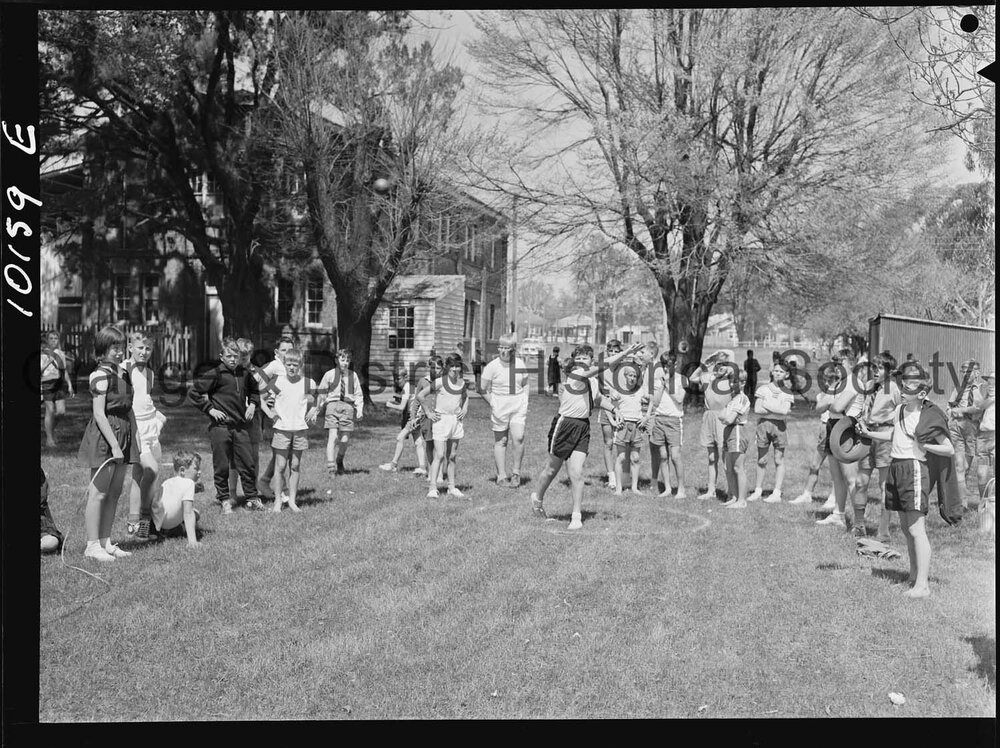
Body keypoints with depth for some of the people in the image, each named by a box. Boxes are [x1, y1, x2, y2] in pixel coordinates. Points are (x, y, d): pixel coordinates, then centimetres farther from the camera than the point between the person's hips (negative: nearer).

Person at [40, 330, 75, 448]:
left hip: (59, 384, 4)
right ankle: (49, 438, 3)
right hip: (47, 384, -4)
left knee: (61, 411, -4)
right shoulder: (43, 353, -2)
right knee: (50, 410, -6)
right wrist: (48, 362, -15)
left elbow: (65, 371, 17)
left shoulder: (61, 354, 14)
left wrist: (70, 385, 13)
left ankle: (52, 428, 26)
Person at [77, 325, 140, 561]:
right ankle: (93, 545, 7)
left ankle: (106, 542, 20)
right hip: (104, 438, -8)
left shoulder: (124, 373, 13)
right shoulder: (101, 375, -12)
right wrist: (114, 445, -19)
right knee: (98, 492, -1)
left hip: (124, 436, 8)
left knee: (114, 493, 12)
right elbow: (99, 414, -17)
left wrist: (136, 440, 14)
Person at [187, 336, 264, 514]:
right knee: (221, 466, 4)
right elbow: (193, 394, -6)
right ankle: (224, 500, 16)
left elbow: (254, 391, 30)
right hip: (220, 426, -4)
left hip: (241, 426, 4)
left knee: (247, 464, 5)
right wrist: (210, 409, -8)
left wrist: (253, 404, 13)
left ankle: (251, 499, 14)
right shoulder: (215, 374, -7)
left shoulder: (244, 374, 9)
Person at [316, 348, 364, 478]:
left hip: (348, 406, 2)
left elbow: (358, 394, 10)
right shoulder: (329, 374, 5)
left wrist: (360, 409, -1)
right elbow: (322, 393, 10)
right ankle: (331, 467, -12)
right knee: (332, 437, -13)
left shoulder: (353, 375, 9)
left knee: (344, 440, 3)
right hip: (332, 405, -2)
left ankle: (339, 462, 30)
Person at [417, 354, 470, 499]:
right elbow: (420, 395, -6)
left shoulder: (463, 383, 5)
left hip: (456, 420, 5)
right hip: (441, 420, -5)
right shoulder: (440, 382, -10)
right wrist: (428, 412, -6)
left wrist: (464, 409, 12)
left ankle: (452, 487, 19)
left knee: (452, 456, 11)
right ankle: (433, 488, -8)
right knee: (440, 455, -10)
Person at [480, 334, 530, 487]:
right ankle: (501, 476, 16)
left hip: (518, 406, 1)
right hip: (499, 407, -1)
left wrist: (525, 402, 6)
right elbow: (483, 388, -2)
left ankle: (516, 472, 4)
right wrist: (492, 404, -5)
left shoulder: (520, 363, 3)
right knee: (500, 441, 5)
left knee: (518, 438, -14)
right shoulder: (492, 366, -7)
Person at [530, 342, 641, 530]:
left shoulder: (593, 381, 9)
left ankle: (576, 516, 5)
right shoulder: (574, 374, -15)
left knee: (576, 474, -4)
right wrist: (627, 352, -31)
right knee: (552, 469, 11)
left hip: (583, 427, 5)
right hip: (564, 425, -5)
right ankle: (538, 498, 37)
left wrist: (610, 404, 6)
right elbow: (603, 365, -27)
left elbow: (597, 400, 27)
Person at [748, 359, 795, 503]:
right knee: (761, 460, 7)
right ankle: (758, 490, 18)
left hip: (779, 425, 0)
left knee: (779, 460, 2)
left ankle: (776, 494, 7)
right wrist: (777, 410, -10)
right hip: (763, 423, 0)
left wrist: (767, 405, -10)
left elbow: (785, 411, -13)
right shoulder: (763, 389, 3)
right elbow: (757, 409, -6)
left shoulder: (787, 393, 4)